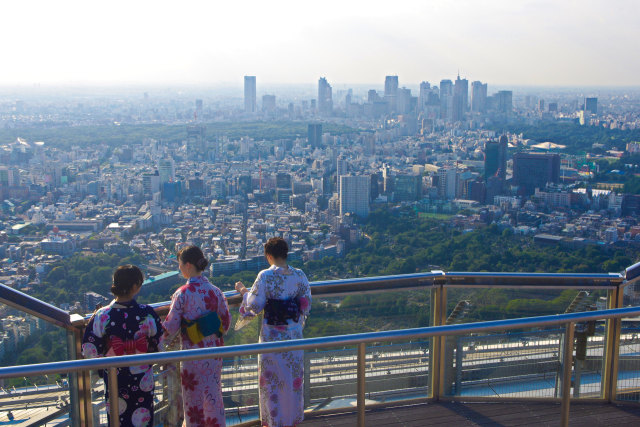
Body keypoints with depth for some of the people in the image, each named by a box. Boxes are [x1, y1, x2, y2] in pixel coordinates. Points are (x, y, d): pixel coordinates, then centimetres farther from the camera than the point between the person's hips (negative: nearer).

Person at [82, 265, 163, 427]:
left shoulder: (102, 316, -17)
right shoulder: (147, 313, -18)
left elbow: (90, 350, -11)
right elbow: (159, 343, -6)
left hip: (114, 380, 1)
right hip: (143, 380, 0)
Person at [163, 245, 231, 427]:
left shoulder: (182, 294, -16)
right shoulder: (215, 291, -3)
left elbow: (171, 326, -11)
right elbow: (226, 320, 4)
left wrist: (162, 337, 9)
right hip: (214, 349, 4)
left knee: (193, 395, 12)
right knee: (213, 393, 16)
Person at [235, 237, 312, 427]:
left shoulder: (265, 276, -17)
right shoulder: (299, 275, -5)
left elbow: (254, 306, -13)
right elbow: (306, 305, 1)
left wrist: (243, 291, 3)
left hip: (272, 334, -4)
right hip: (294, 332, 4)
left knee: (271, 377, 12)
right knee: (293, 374, 18)